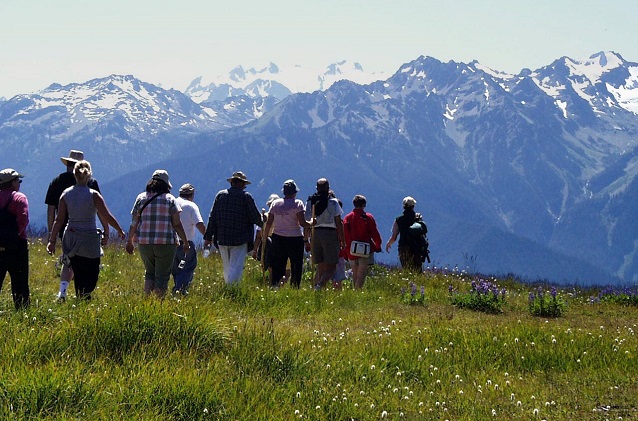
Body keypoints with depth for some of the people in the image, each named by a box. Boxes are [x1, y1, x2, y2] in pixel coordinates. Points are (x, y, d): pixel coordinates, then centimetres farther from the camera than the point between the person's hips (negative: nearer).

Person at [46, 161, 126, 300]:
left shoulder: (66, 194, 0)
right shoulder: (93, 195, -10)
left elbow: (59, 220, 1)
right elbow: (107, 217, -7)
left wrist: (52, 240, 6)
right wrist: (120, 231, 7)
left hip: (71, 240, 4)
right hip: (89, 241, -4)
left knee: (79, 276, 17)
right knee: (91, 277, 2)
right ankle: (84, 297, -18)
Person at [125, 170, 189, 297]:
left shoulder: (141, 198, 6)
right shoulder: (170, 199, -1)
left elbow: (134, 223, 6)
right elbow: (177, 224, -4)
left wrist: (130, 241, 17)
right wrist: (186, 242, 4)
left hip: (144, 243, 3)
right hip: (165, 243, -3)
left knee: (149, 273, 18)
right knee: (162, 276, 4)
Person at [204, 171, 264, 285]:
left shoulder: (220, 195, 6)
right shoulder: (246, 197, -4)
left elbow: (212, 217, 7)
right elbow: (256, 217, -1)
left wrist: (208, 237, 11)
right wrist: (262, 223, 22)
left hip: (222, 239, 4)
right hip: (240, 240, -4)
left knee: (227, 268, 15)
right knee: (236, 267, -6)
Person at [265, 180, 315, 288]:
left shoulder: (275, 203, 6)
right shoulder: (297, 203, -6)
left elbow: (269, 223, 6)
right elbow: (302, 223, -13)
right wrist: (312, 223, 4)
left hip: (278, 238, 4)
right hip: (295, 239, -4)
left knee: (277, 267, 8)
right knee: (296, 267, 4)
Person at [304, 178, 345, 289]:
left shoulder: (310, 202, 6)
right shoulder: (333, 202, -3)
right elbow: (339, 223, -2)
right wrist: (342, 240, 4)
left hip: (315, 234, 4)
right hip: (330, 233, -4)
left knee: (320, 268, 14)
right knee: (331, 268, -3)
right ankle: (319, 285, -28)